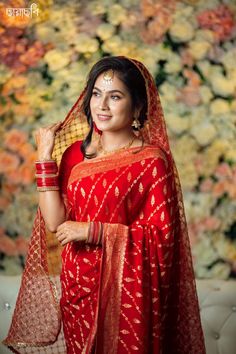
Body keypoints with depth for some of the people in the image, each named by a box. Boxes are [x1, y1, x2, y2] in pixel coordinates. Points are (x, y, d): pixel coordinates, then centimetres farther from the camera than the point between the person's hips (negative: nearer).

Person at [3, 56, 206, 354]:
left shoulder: (151, 160, -11)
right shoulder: (75, 152, 2)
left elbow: (162, 235, -15)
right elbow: (55, 223, -6)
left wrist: (93, 231, -18)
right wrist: (45, 157, -9)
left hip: (126, 289, -4)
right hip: (77, 285, 5)